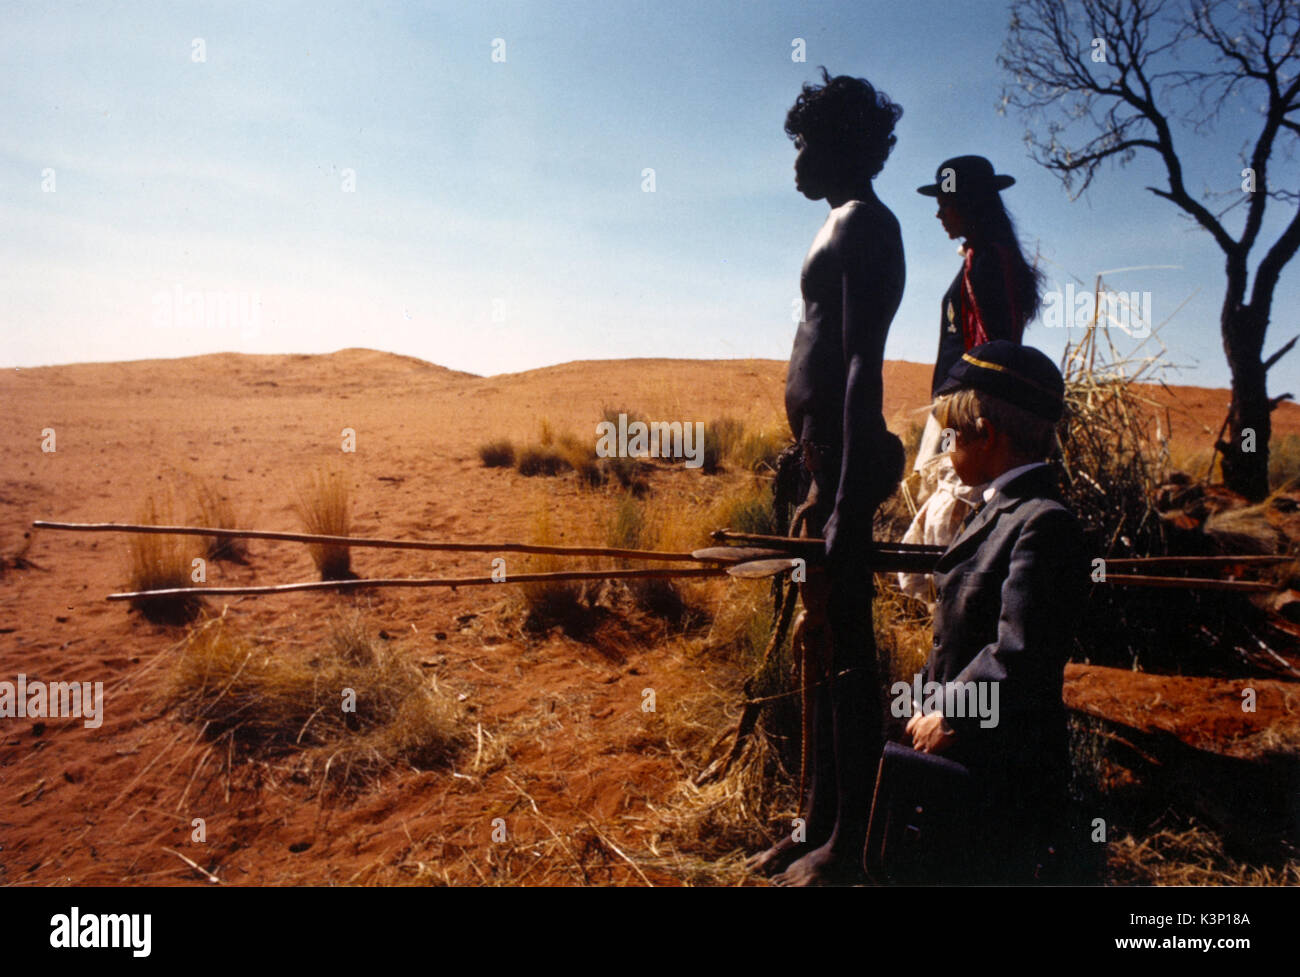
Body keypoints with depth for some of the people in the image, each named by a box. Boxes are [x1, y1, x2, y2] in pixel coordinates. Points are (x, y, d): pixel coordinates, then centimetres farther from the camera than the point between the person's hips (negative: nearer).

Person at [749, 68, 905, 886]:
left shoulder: (862, 226, -8)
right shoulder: (849, 227, 22)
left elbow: (863, 367, -18)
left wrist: (846, 494, -23)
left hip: (843, 457, -10)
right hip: (826, 457, 10)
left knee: (843, 644, -4)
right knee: (822, 641, 13)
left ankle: (850, 842, 8)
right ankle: (821, 824, 25)